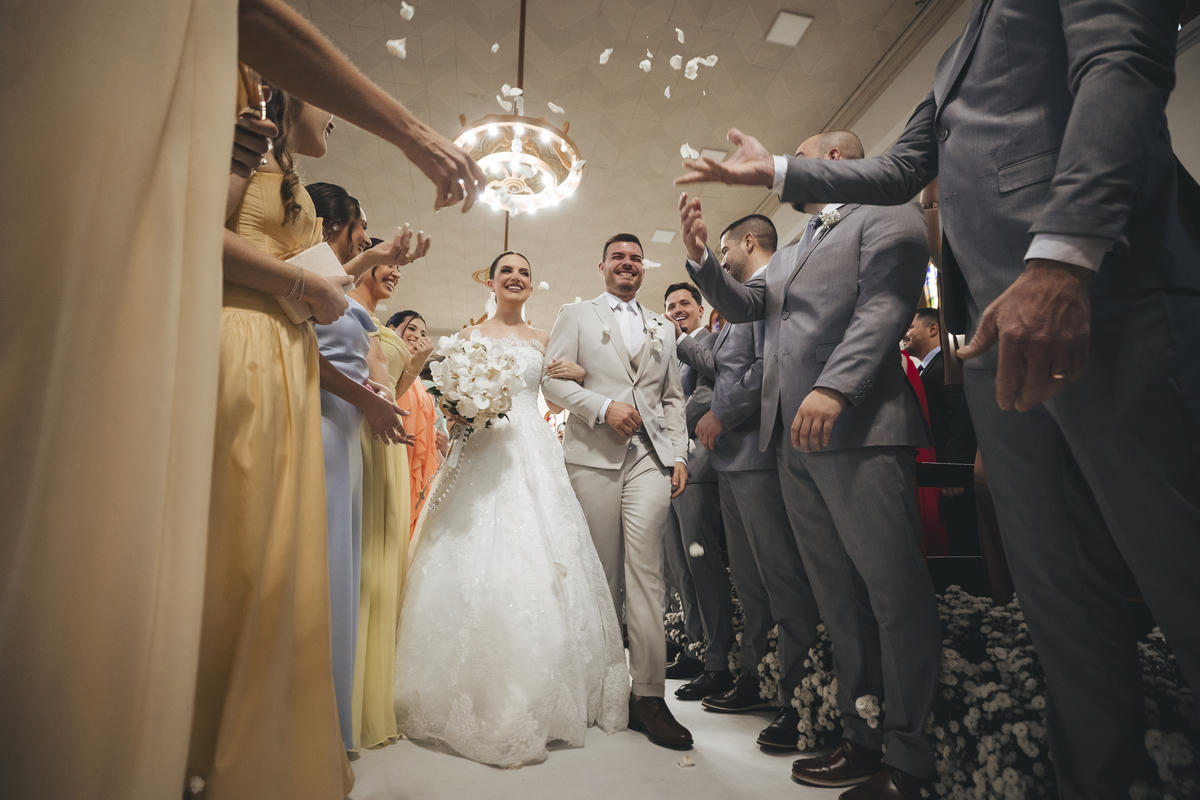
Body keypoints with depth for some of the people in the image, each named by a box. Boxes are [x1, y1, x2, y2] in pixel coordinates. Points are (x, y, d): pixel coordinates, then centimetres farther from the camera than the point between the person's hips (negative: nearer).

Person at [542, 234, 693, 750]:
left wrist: (679, 455, 8)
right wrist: (604, 406, -11)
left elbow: (673, 398, 19)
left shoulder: (662, 329, 22)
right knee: (604, 573, 4)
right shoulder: (575, 316, 13)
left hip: (650, 456, 2)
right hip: (593, 456, -1)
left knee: (645, 570, -7)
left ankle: (648, 694, -1)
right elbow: (551, 382, 2)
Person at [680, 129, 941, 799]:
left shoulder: (886, 216, 5)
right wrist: (701, 257, 12)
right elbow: (743, 307, 28)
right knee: (840, 599, 10)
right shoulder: (789, 255, 29)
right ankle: (864, 739, 21)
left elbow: (882, 308, -10)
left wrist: (833, 387, -23)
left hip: (858, 430, -7)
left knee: (894, 592, -2)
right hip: (796, 441, 8)